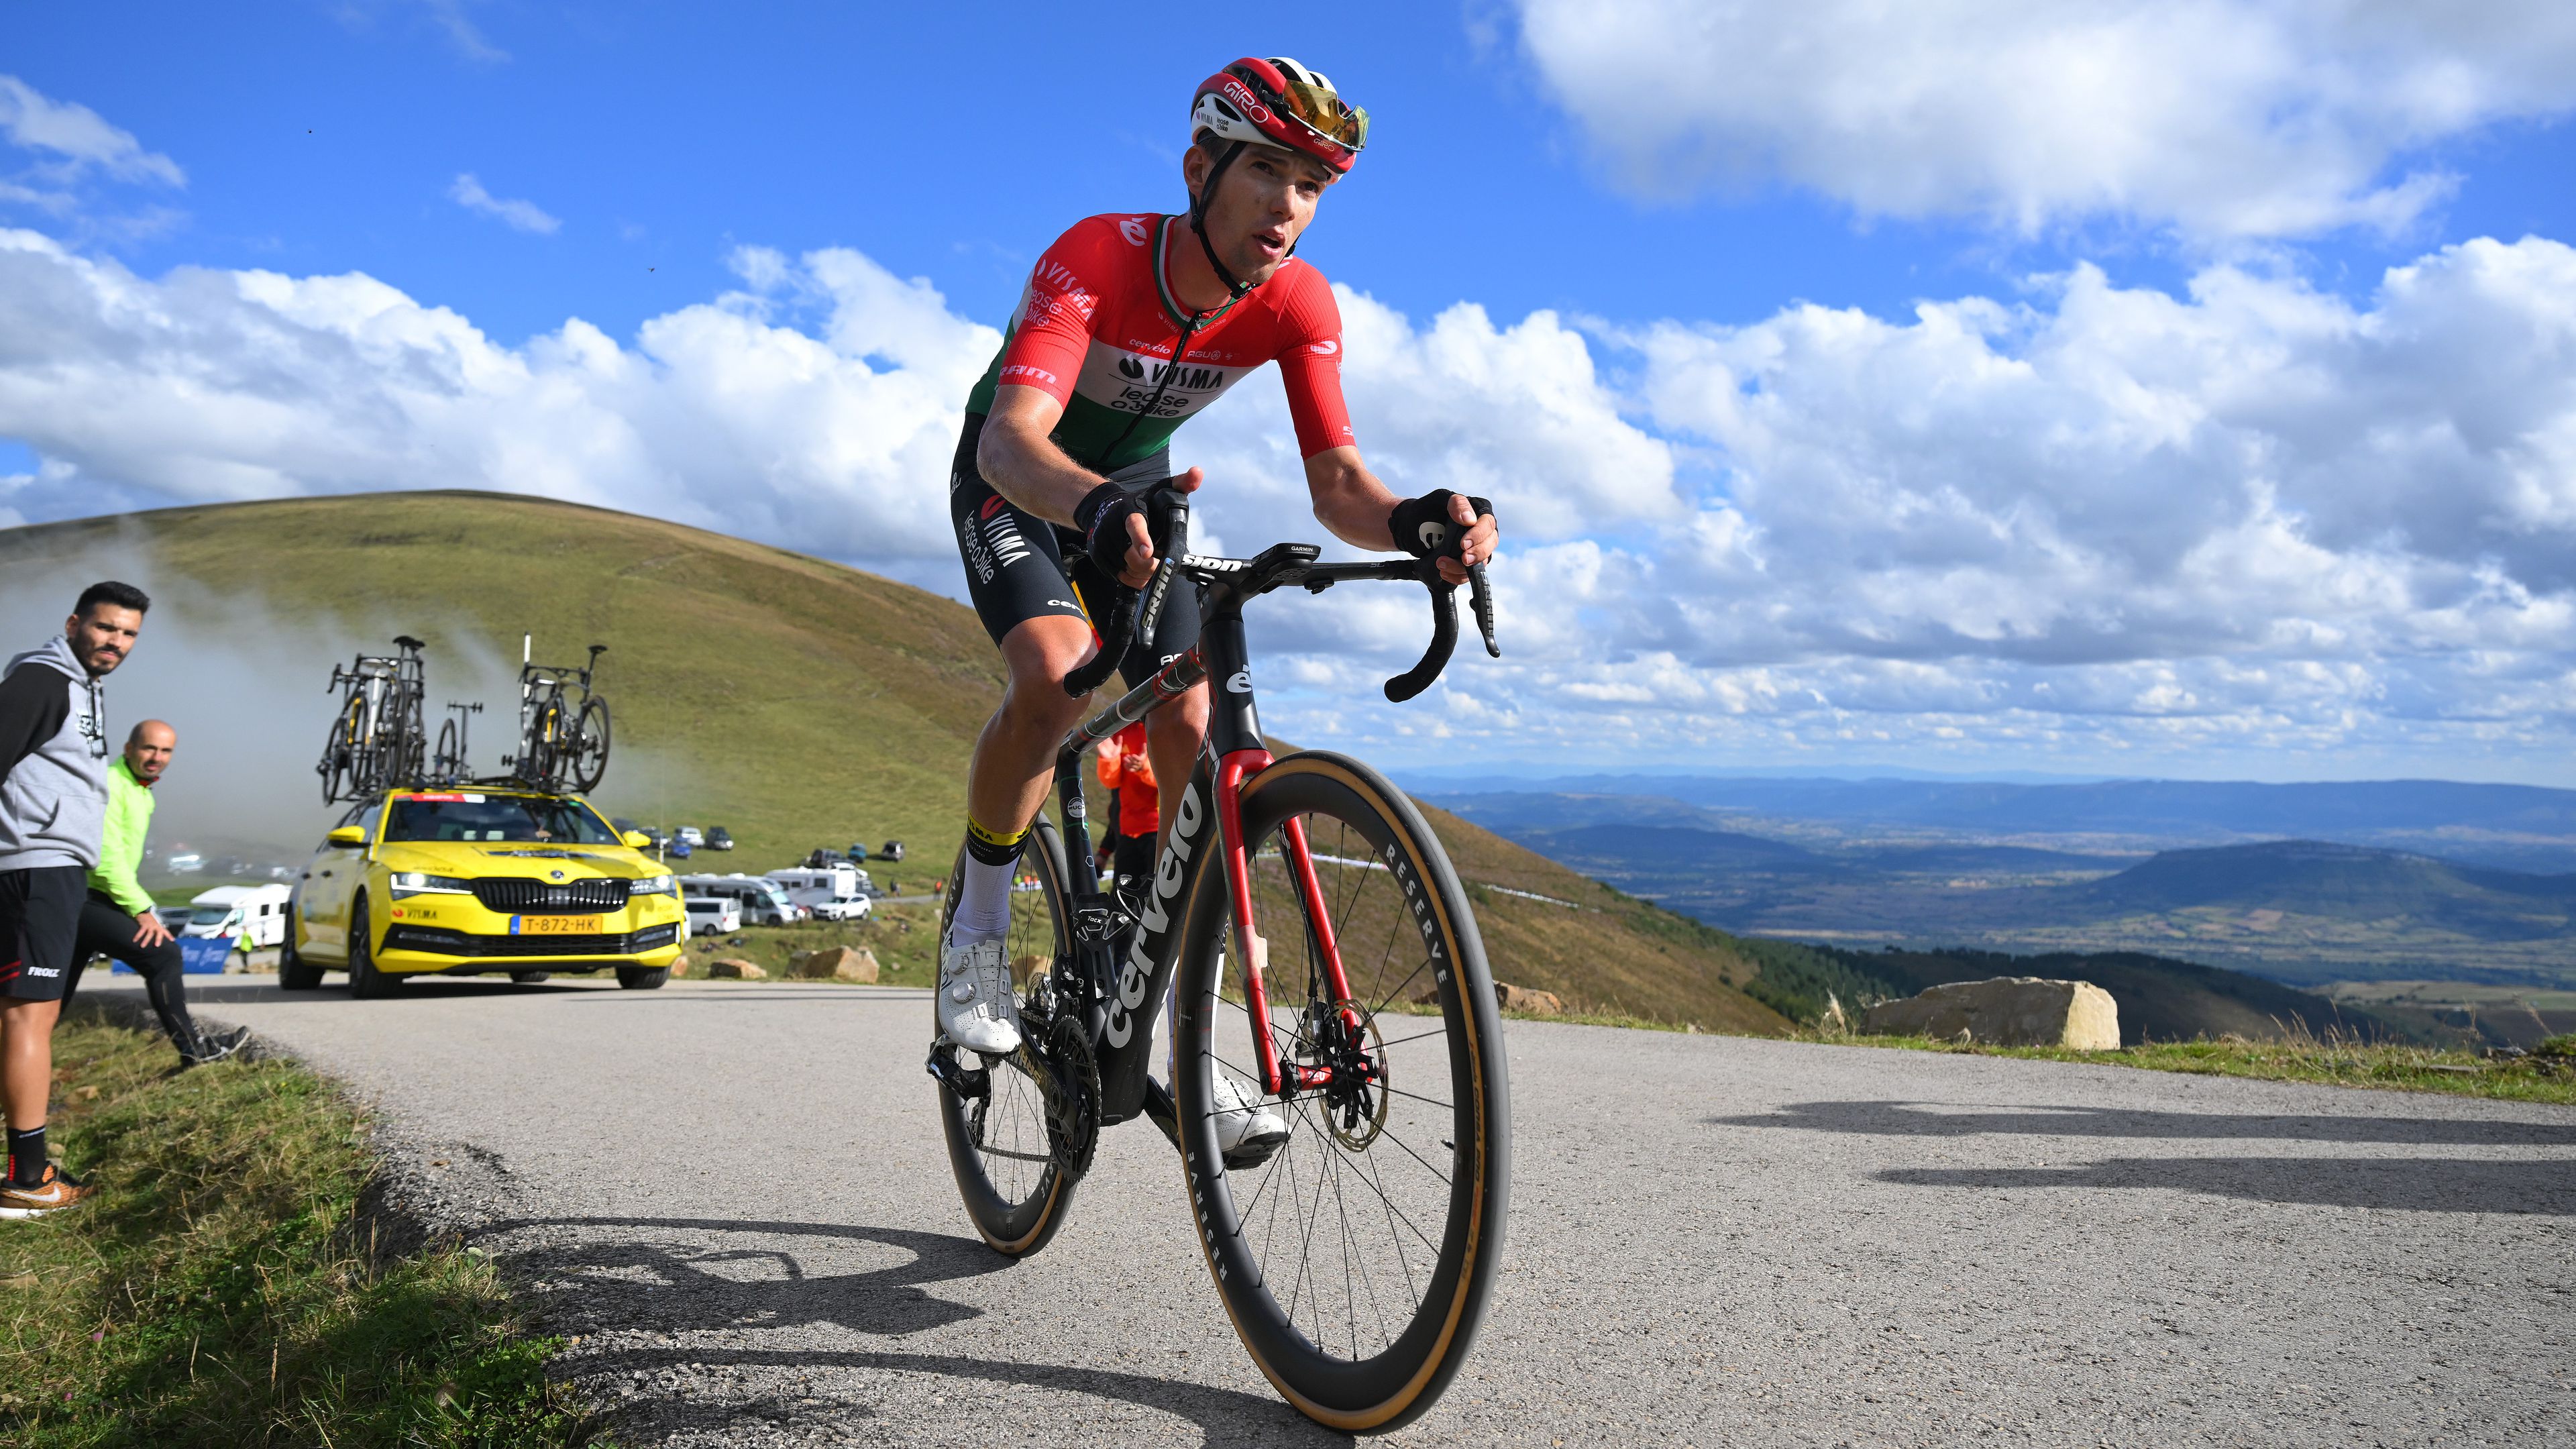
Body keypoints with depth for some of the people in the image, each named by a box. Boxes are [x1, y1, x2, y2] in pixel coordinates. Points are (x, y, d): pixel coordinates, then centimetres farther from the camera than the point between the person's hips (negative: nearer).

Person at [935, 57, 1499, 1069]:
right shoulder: (1097, 258, -33)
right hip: (1016, 485, -3)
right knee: (1056, 672, -32)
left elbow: (1335, 482, -25)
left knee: (1192, 728, -13)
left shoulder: (1298, 306, -20)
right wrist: (1097, 509, -68)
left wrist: (1415, 523, -48)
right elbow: (1011, 437, -46)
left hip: (1138, 489, 4)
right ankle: (976, 930, -5)